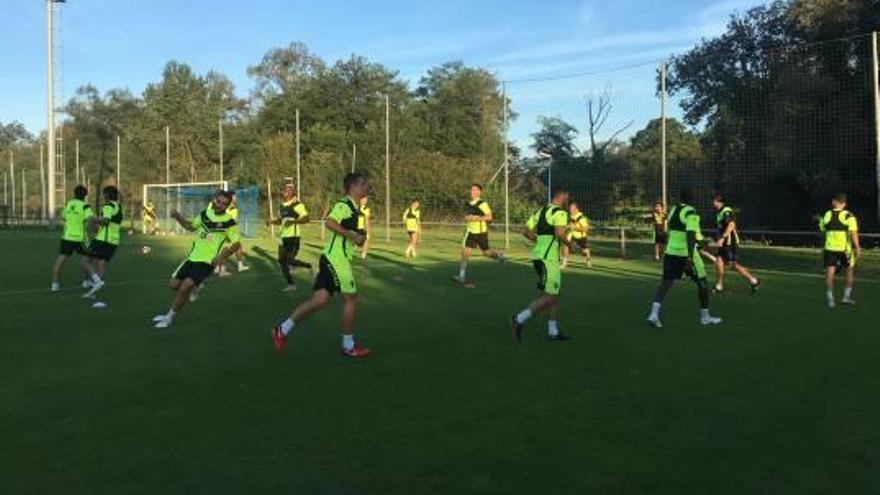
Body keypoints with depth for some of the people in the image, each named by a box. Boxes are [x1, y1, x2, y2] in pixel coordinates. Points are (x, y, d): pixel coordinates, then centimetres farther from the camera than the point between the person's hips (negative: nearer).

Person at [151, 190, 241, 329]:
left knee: (184, 287, -15)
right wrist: (178, 217, 0)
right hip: (192, 257, 6)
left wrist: (222, 256, -18)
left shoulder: (229, 223, -12)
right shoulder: (205, 214, 2)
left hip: (207, 261, -6)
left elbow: (237, 244, -6)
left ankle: (169, 318, 3)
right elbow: (191, 226, 18)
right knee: (174, 284, 9)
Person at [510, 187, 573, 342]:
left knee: (554, 294, 16)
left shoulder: (540, 211, 16)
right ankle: (519, 320, -11)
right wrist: (569, 243, -6)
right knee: (549, 296, -7)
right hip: (548, 258, -10)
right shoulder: (560, 213, -9)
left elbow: (526, 232, 16)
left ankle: (553, 331, 19)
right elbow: (560, 233, -25)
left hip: (538, 255, 10)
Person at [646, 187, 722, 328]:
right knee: (702, 283, 11)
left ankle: (654, 313, -17)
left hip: (671, 251, 6)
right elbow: (690, 235, -24)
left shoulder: (673, 210, 10)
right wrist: (690, 258, -29)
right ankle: (705, 316, 21)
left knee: (666, 282, 2)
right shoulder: (690, 213, -13)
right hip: (687, 253, -6)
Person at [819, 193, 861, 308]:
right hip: (845, 248, -2)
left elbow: (822, 230, 12)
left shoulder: (826, 215, 3)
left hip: (829, 248, 2)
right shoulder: (849, 216, -7)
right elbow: (854, 234, -13)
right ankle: (847, 296, 19)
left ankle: (830, 299, -1)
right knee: (850, 272, 16)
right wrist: (858, 248, -11)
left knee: (830, 273, 2)